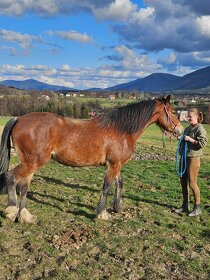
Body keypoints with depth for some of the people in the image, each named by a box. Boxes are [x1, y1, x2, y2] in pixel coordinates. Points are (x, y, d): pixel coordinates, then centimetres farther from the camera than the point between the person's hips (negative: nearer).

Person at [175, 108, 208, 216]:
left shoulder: (200, 128, -11)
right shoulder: (188, 128, 14)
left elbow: (202, 143, -20)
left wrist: (190, 139, -21)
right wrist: (181, 140, 9)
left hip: (193, 158, -9)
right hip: (184, 157, 9)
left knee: (192, 183, -2)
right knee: (183, 182, 13)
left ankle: (197, 208, 12)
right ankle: (185, 205, 25)